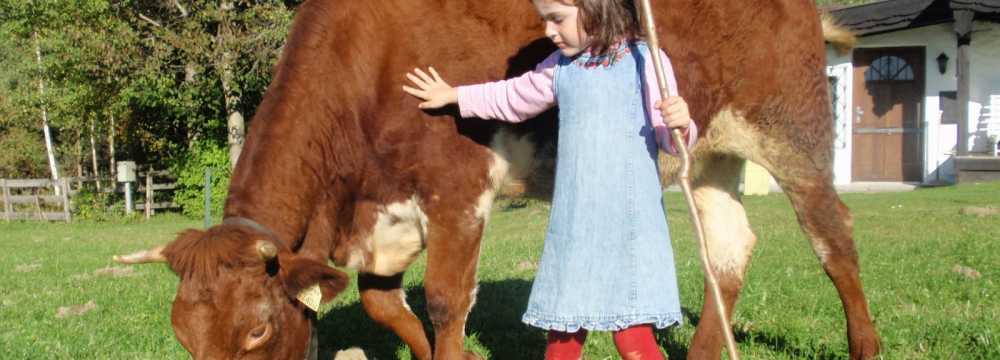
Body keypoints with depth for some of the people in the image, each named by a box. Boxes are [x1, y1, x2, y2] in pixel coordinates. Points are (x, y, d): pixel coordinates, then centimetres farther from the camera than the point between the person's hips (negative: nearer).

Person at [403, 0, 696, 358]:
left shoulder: (645, 61, -6)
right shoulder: (560, 66, 9)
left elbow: (670, 138, -5)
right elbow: (514, 97, 27)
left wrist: (680, 124, -28)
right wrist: (454, 95, 36)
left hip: (630, 222, -5)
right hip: (574, 223, 5)